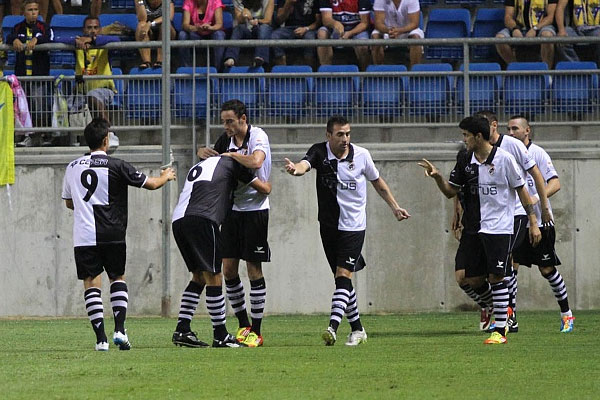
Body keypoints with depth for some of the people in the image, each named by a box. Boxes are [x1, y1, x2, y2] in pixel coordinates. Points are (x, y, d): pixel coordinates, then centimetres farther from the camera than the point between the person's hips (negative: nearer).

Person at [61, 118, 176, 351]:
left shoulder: (73, 167, 8)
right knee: (118, 278, 15)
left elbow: (69, 203, 20)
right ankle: (119, 329, -1)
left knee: (91, 283, 2)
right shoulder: (115, 166, -4)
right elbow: (150, 184, 4)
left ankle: (101, 338, -6)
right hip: (112, 234, -2)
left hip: (83, 236, 2)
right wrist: (166, 177, 25)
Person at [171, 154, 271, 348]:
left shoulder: (199, 166, 34)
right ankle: (220, 336, -1)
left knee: (199, 276, 18)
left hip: (178, 221, 7)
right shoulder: (231, 162, 15)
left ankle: (182, 330, 13)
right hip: (201, 220, -7)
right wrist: (267, 184, 41)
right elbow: (264, 189, 19)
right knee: (213, 277, -2)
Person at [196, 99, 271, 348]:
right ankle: (243, 325, 16)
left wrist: (232, 154, -19)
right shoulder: (227, 139, 5)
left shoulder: (258, 136, -13)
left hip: (255, 209, -7)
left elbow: (256, 162, -33)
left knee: (254, 270, -4)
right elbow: (213, 154, 22)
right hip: (232, 208, 7)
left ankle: (256, 332, 1)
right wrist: (203, 152, -1)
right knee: (228, 269, 4)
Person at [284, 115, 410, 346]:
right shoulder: (320, 152, -7)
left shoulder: (361, 155, -5)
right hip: (329, 225, 3)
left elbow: (377, 182, 12)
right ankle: (357, 329, 23)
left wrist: (395, 208, 14)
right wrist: (295, 169, -53)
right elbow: (305, 164, -29)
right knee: (342, 280, 10)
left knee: (343, 275, -16)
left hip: (353, 226, -3)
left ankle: (333, 327, -28)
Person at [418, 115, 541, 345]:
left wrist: (533, 223, -3)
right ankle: (491, 308, 30)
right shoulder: (465, 162, 6)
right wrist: (437, 177, -6)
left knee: (496, 277, -10)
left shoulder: (504, 159, -8)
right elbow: (451, 192, 13)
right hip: (475, 229, 6)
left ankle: (500, 331, -5)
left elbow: (521, 191, -2)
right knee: (469, 278, 3)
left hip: (500, 228, -6)